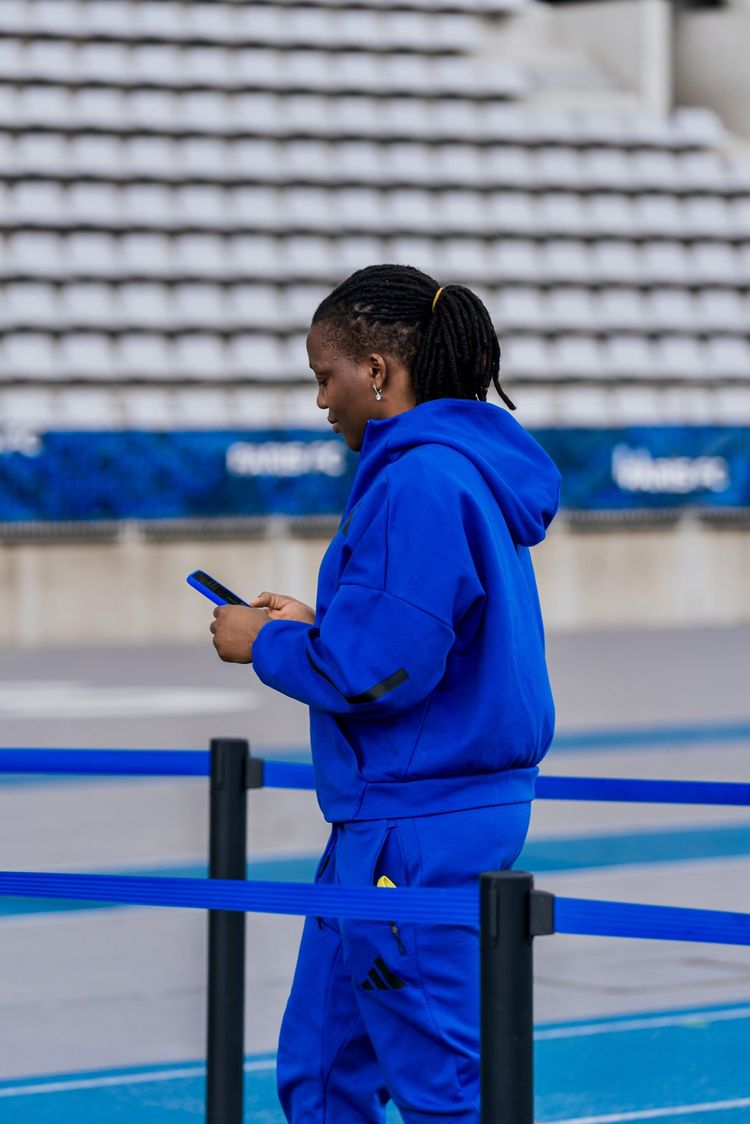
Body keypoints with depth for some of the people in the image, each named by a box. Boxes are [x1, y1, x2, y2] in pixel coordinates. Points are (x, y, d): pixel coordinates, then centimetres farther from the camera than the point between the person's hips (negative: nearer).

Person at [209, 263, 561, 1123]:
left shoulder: (419, 481, -18)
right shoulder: (468, 469, 13)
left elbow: (374, 671, -22)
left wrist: (267, 647, -5)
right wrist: (312, 627, 14)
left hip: (416, 839, -10)